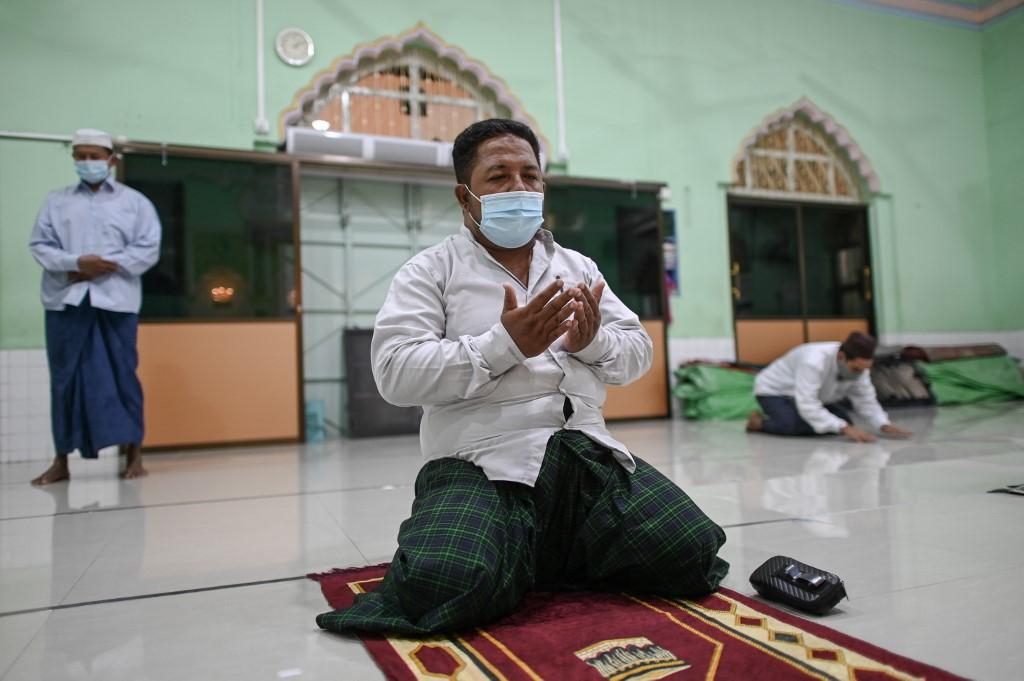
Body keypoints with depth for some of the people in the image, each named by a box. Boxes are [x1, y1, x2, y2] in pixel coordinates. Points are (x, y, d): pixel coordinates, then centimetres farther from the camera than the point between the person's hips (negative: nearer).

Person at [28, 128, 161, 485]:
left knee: (122, 374, 0)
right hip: (66, 299, 2)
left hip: (116, 298, -2)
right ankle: (61, 460, 12)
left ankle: (134, 454, 7)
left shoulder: (134, 201, 10)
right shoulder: (56, 201, 15)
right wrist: (76, 263, -12)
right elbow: (39, 244, 6)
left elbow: (148, 248, 1)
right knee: (65, 377, 4)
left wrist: (107, 266, -11)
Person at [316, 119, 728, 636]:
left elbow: (638, 353, 17)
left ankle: (556, 553, 12)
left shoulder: (579, 267, 19)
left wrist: (594, 341, -6)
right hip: (481, 461, -4)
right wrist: (505, 345, -17)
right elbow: (395, 373, -9)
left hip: (589, 454, 5)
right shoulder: (430, 271, 4)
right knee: (443, 584, -31)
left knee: (693, 551, -13)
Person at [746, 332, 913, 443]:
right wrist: (844, 428, -45)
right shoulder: (814, 361, -38)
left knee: (845, 421, -9)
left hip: (811, 396, 8)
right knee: (793, 426, -34)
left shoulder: (857, 364, -17)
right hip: (774, 390, -7)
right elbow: (807, 406, -41)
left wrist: (885, 425, -28)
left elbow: (865, 400, -10)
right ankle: (759, 422, -5)